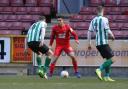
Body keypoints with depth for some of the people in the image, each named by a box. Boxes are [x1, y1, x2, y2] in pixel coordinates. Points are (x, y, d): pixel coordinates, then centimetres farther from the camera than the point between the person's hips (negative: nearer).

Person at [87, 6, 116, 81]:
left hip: (98, 44, 8)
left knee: (108, 59, 17)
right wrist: (112, 36, 6)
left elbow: (89, 32, 11)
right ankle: (99, 69, -20)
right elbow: (108, 31, -15)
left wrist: (89, 44, 17)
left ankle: (107, 76, 12)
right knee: (112, 60, -7)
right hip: (104, 43, -8)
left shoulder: (93, 20, 11)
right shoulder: (104, 19, -10)